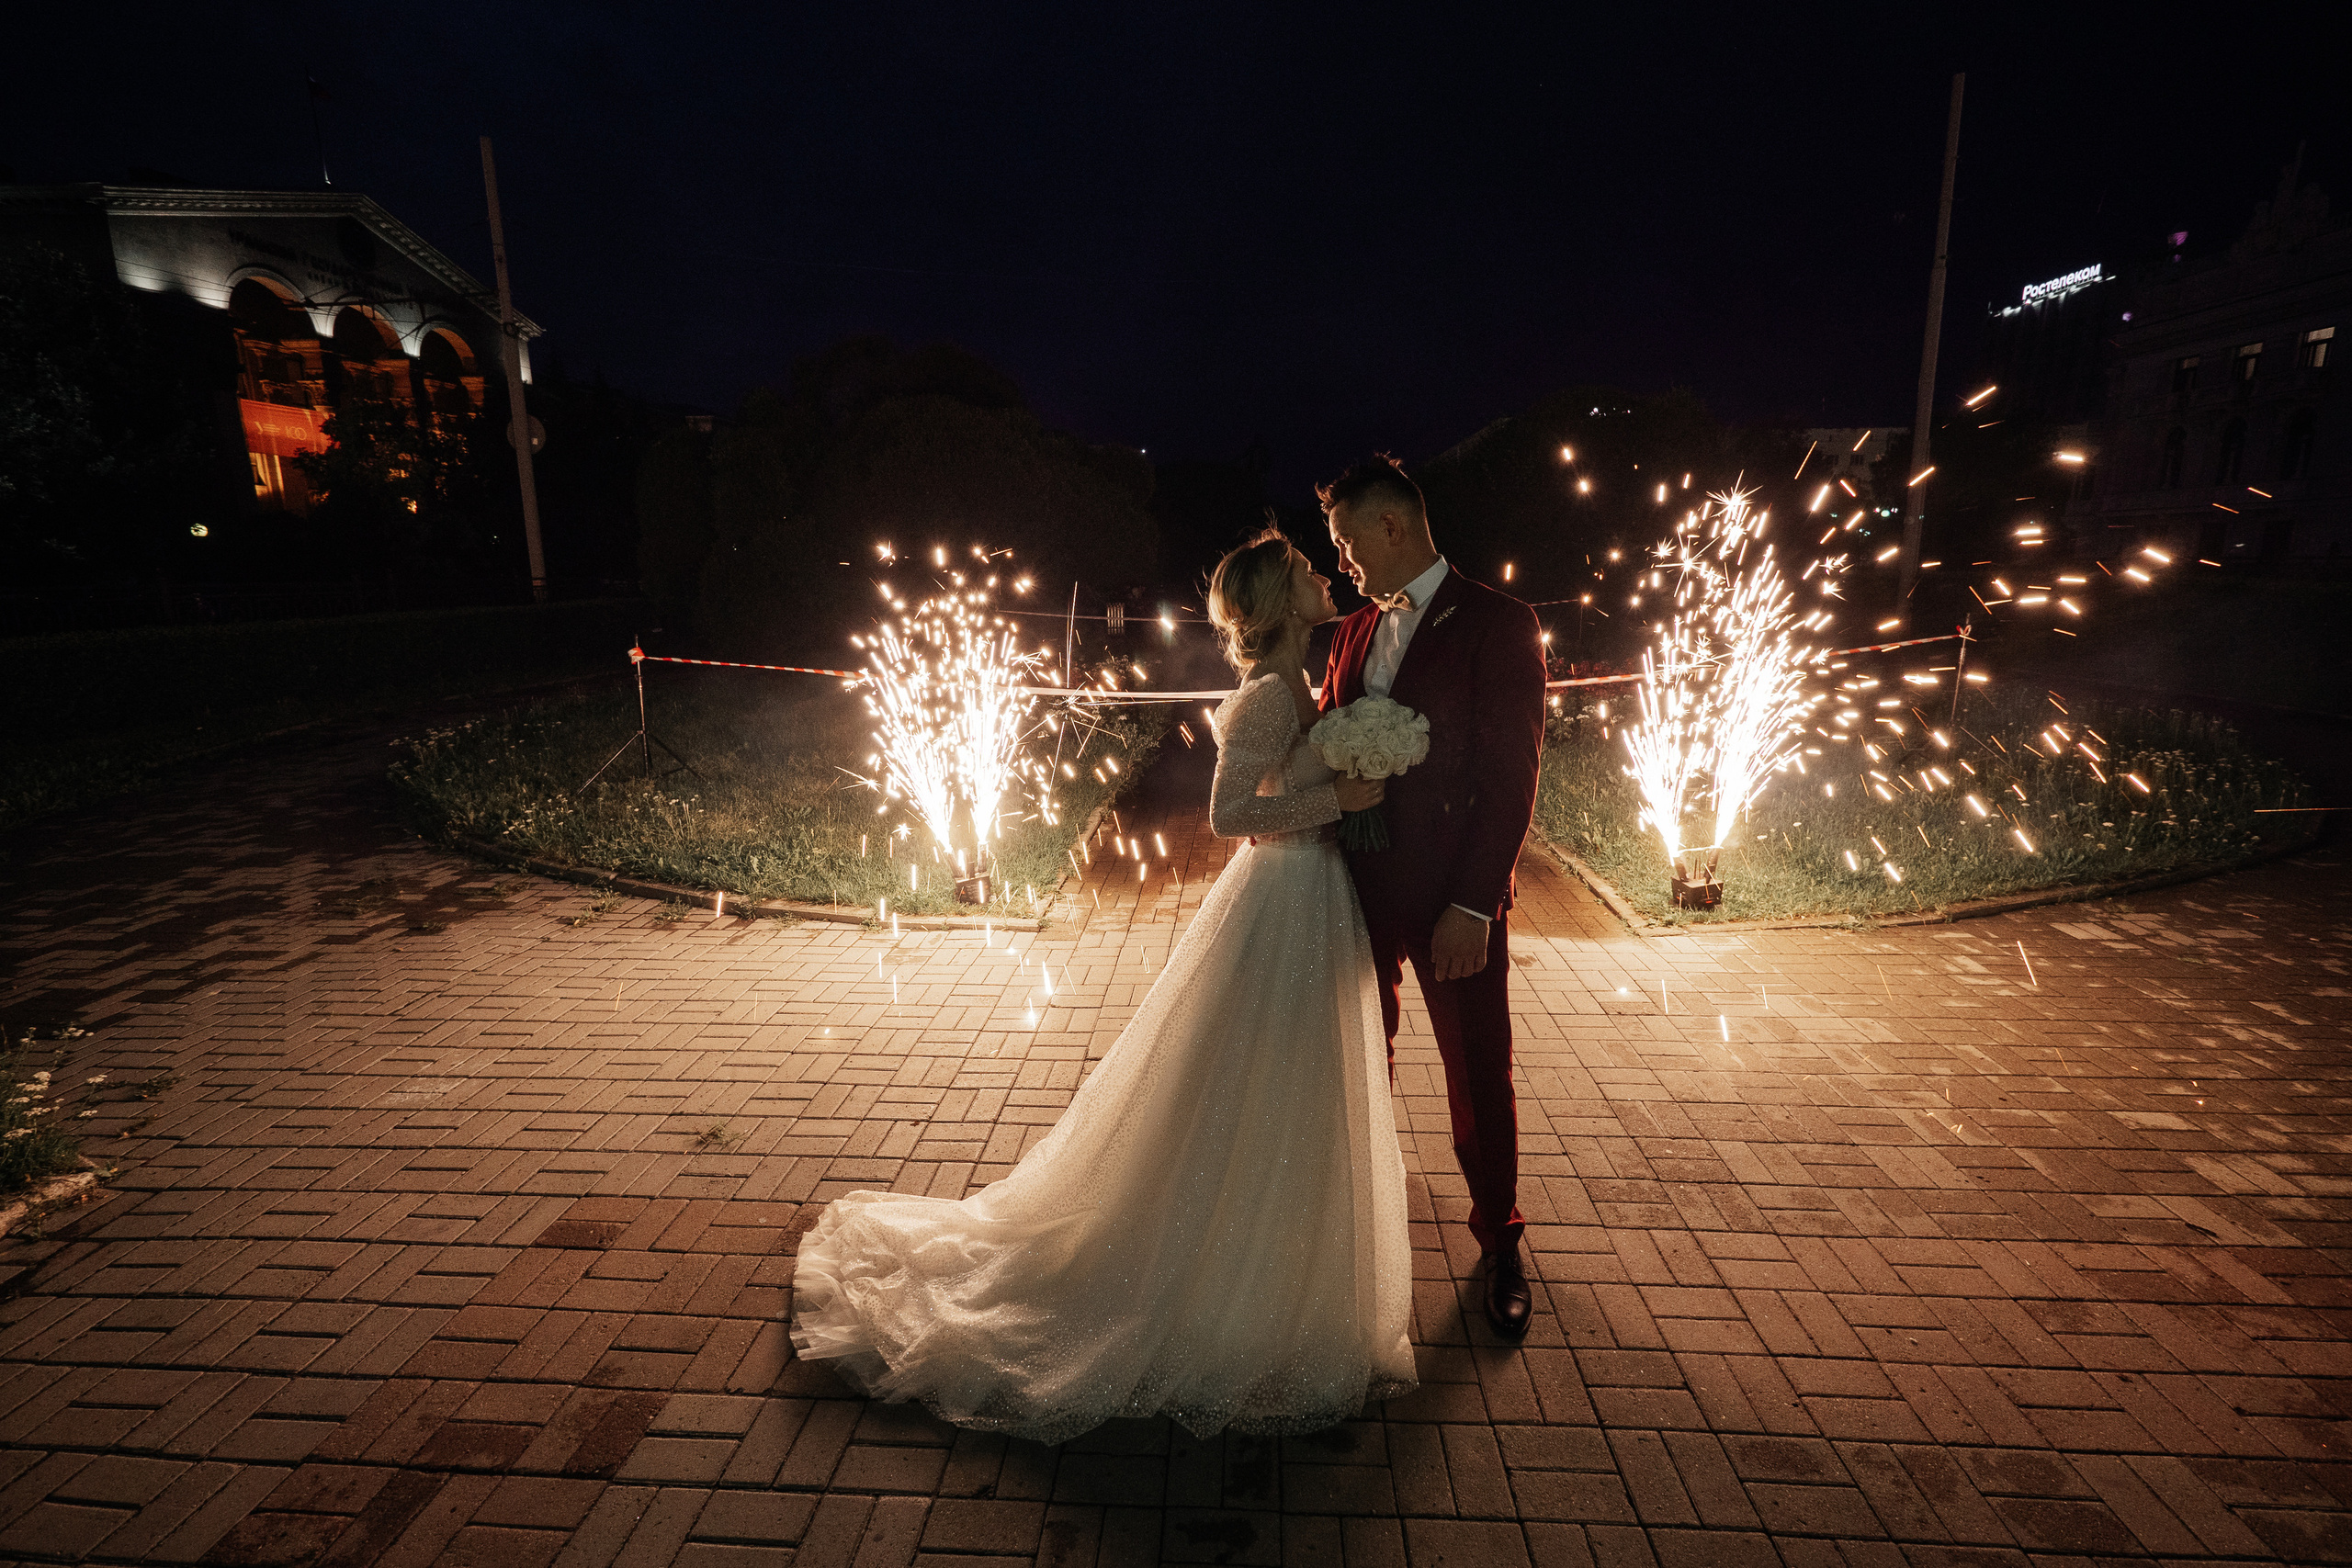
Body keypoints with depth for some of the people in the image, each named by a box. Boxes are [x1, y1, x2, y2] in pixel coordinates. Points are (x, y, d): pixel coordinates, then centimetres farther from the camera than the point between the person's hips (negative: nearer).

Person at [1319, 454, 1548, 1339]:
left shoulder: (1498, 625, -9)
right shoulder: (1355, 633, 10)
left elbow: (1512, 780, -14)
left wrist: (1473, 906, -19)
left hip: (1453, 900, -5)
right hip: (1361, 887, 6)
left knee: (1479, 1076, 9)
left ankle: (1499, 1243, 32)